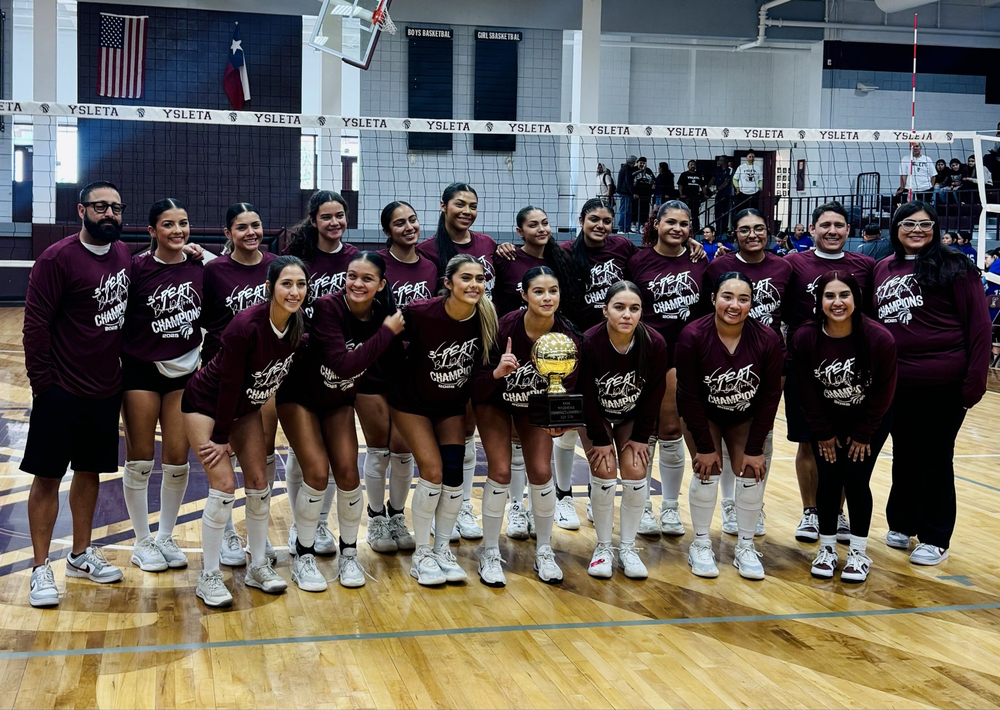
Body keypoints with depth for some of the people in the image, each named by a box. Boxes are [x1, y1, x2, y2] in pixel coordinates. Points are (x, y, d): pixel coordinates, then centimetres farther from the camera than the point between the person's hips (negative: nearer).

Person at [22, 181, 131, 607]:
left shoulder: (123, 255, 6)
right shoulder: (58, 258, -13)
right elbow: (36, 323, -13)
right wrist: (42, 381, -13)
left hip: (106, 391, 6)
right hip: (62, 392, -6)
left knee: (90, 472, 16)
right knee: (48, 476, 2)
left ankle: (81, 555, 30)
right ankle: (41, 569, 10)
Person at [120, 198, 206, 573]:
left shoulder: (199, 268, 0)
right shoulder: (137, 267, -11)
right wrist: (119, 360, -10)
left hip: (185, 371, 3)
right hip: (141, 371, -3)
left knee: (177, 458, 5)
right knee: (140, 457, 3)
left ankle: (165, 538, 23)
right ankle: (143, 543, 18)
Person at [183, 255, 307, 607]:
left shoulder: (299, 325, -14)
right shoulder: (246, 326, -32)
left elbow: (277, 376, -2)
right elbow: (228, 384, -23)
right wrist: (222, 438, -14)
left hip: (245, 408, 6)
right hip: (206, 404, -6)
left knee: (259, 483, 5)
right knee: (224, 485, -12)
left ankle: (258, 566, 20)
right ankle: (209, 577, 1)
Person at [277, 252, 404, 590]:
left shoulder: (383, 314, -14)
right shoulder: (327, 307, -28)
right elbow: (343, 364, -36)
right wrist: (386, 333, -33)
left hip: (339, 402, 4)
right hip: (300, 397, -4)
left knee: (348, 473, -4)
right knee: (317, 473, -14)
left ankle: (349, 554, 15)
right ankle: (303, 557, 4)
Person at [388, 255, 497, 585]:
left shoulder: (485, 317, -18)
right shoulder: (420, 313, -28)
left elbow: (486, 361, -3)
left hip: (453, 404, 4)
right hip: (412, 402, -3)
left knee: (453, 474, -3)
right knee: (432, 472, -11)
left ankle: (442, 550, 16)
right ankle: (421, 555, 5)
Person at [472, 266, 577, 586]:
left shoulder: (567, 336, -25)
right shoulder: (504, 327, -32)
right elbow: (477, 390, -27)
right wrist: (497, 372, -47)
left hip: (535, 406, 2)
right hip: (495, 402, -2)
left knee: (541, 472, -4)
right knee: (501, 472, -12)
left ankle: (544, 552, 16)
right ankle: (490, 554, 5)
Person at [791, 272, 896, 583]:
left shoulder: (880, 339, -25)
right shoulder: (805, 338, -22)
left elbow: (883, 393, -13)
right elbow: (807, 393, -10)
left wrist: (862, 435, -9)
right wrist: (824, 434, -6)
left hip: (870, 421, -1)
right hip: (827, 422, 1)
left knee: (855, 479, -8)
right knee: (828, 480, -5)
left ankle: (859, 553, 8)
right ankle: (827, 549, 13)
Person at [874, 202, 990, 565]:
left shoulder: (954, 267, -6)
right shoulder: (883, 270, 8)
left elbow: (979, 325, -8)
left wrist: (975, 381, -13)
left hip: (943, 382, -4)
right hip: (897, 382, 4)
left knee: (935, 457, 5)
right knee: (903, 454, 16)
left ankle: (935, 539, 18)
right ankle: (902, 524, 32)